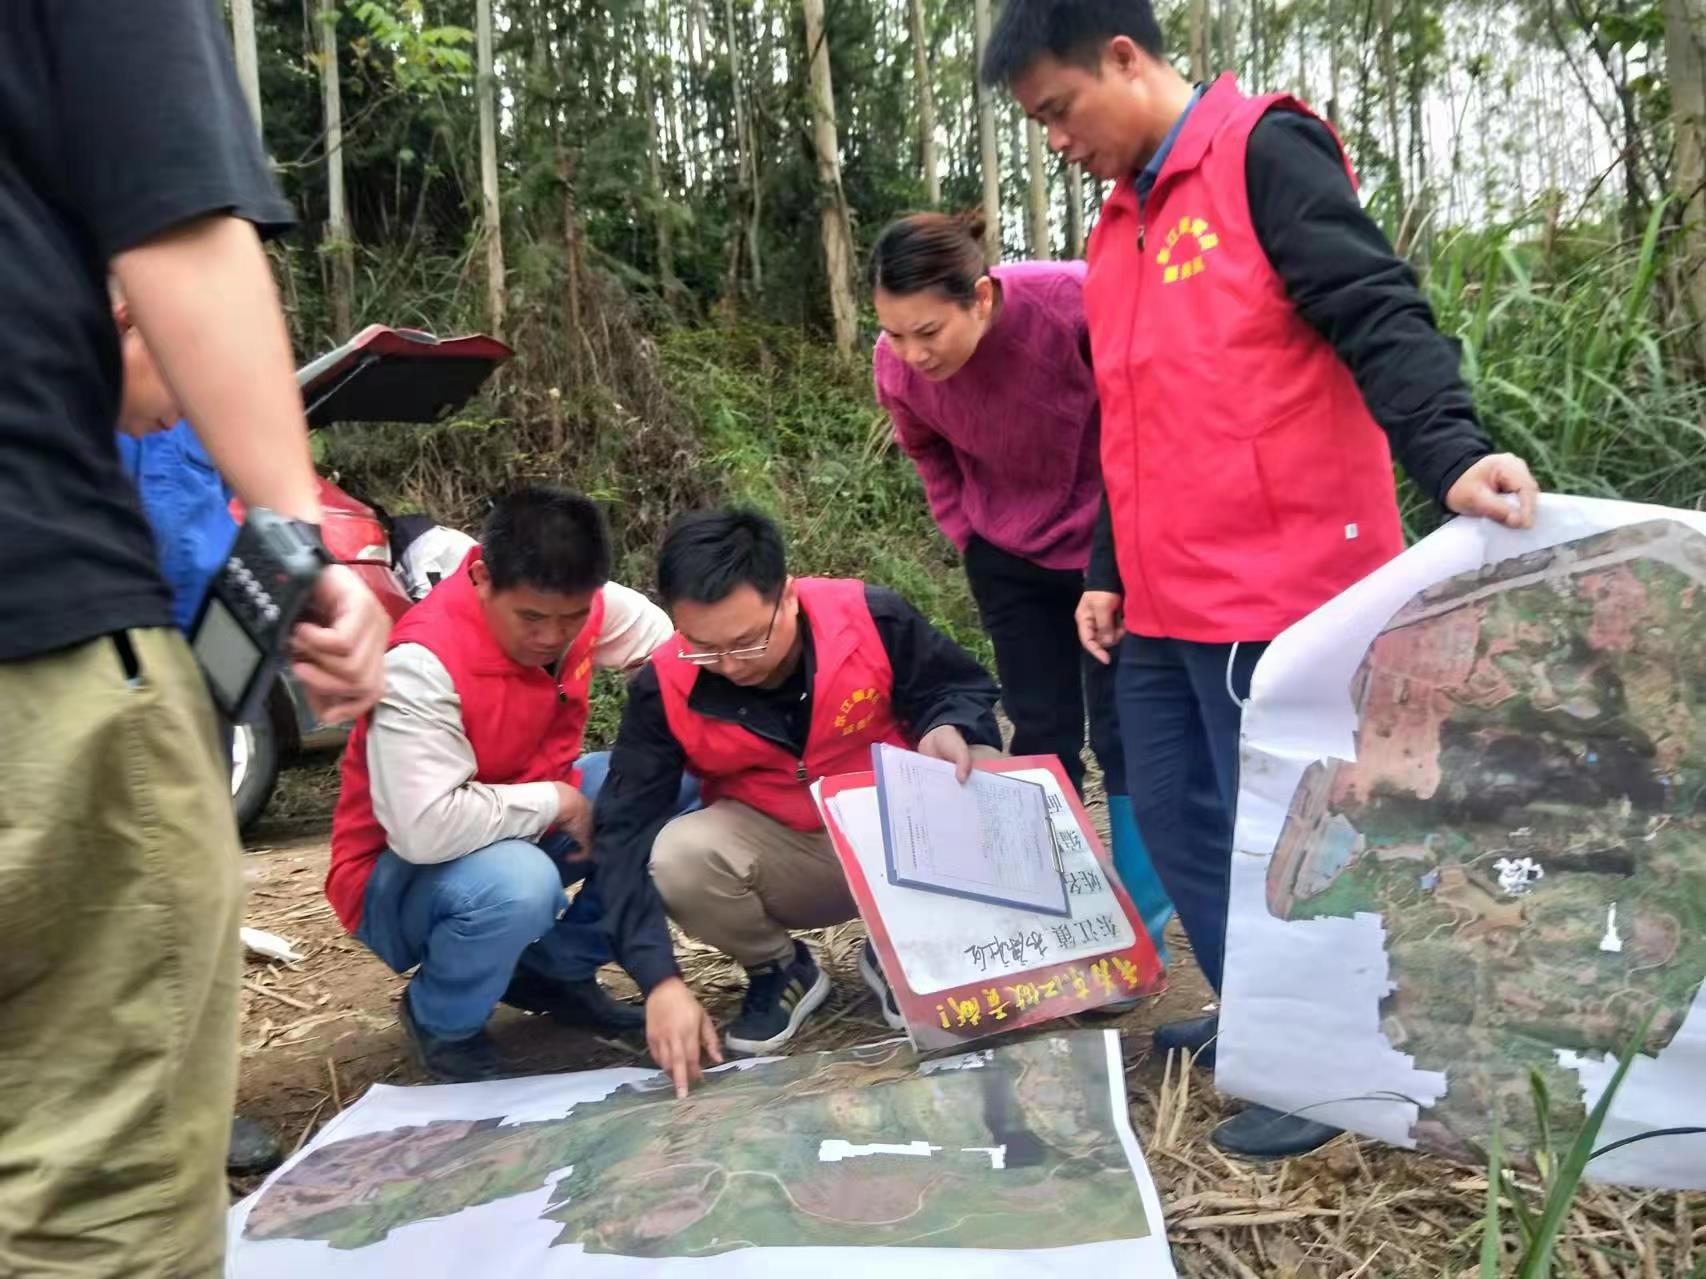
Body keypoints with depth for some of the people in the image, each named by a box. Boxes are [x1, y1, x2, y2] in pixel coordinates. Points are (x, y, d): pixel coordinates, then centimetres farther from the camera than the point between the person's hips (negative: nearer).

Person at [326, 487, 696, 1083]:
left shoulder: (571, 602, -12)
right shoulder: (423, 663, -31)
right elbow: (425, 828, -38)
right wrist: (556, 802, -24)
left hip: (528, 825, 7)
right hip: (404, 871, -7)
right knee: (517, 883, -39)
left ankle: (559, 968, 7)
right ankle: (442, 1023, -3)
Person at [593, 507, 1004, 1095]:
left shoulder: (872, 619, -22)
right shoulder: (666, 688, -20)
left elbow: (966, 688, -5)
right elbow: (626, 828, -21)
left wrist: (946, 728, -30)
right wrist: (661, 979, -30)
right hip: (778, 856, 0)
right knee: (677, 858, -31)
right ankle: (780, 970, 4)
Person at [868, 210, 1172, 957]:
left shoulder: (1078, 305, -32)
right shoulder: (897, 366, -19)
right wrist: (966, 534, 1)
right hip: (1011, 558, 3)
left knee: (1122, 728, -2)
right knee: (1041, 735, 8)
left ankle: (1142, 928, 10)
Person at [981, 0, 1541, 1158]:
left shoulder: (1265, 155, -6)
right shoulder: (1123, 218, 18)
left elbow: (1377, 314, -17)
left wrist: (1451, 453, -34)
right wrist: (1114, 576, 18)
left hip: (1275, 586, -8)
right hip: (1169, 601, 9)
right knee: (1175, 815, 13)